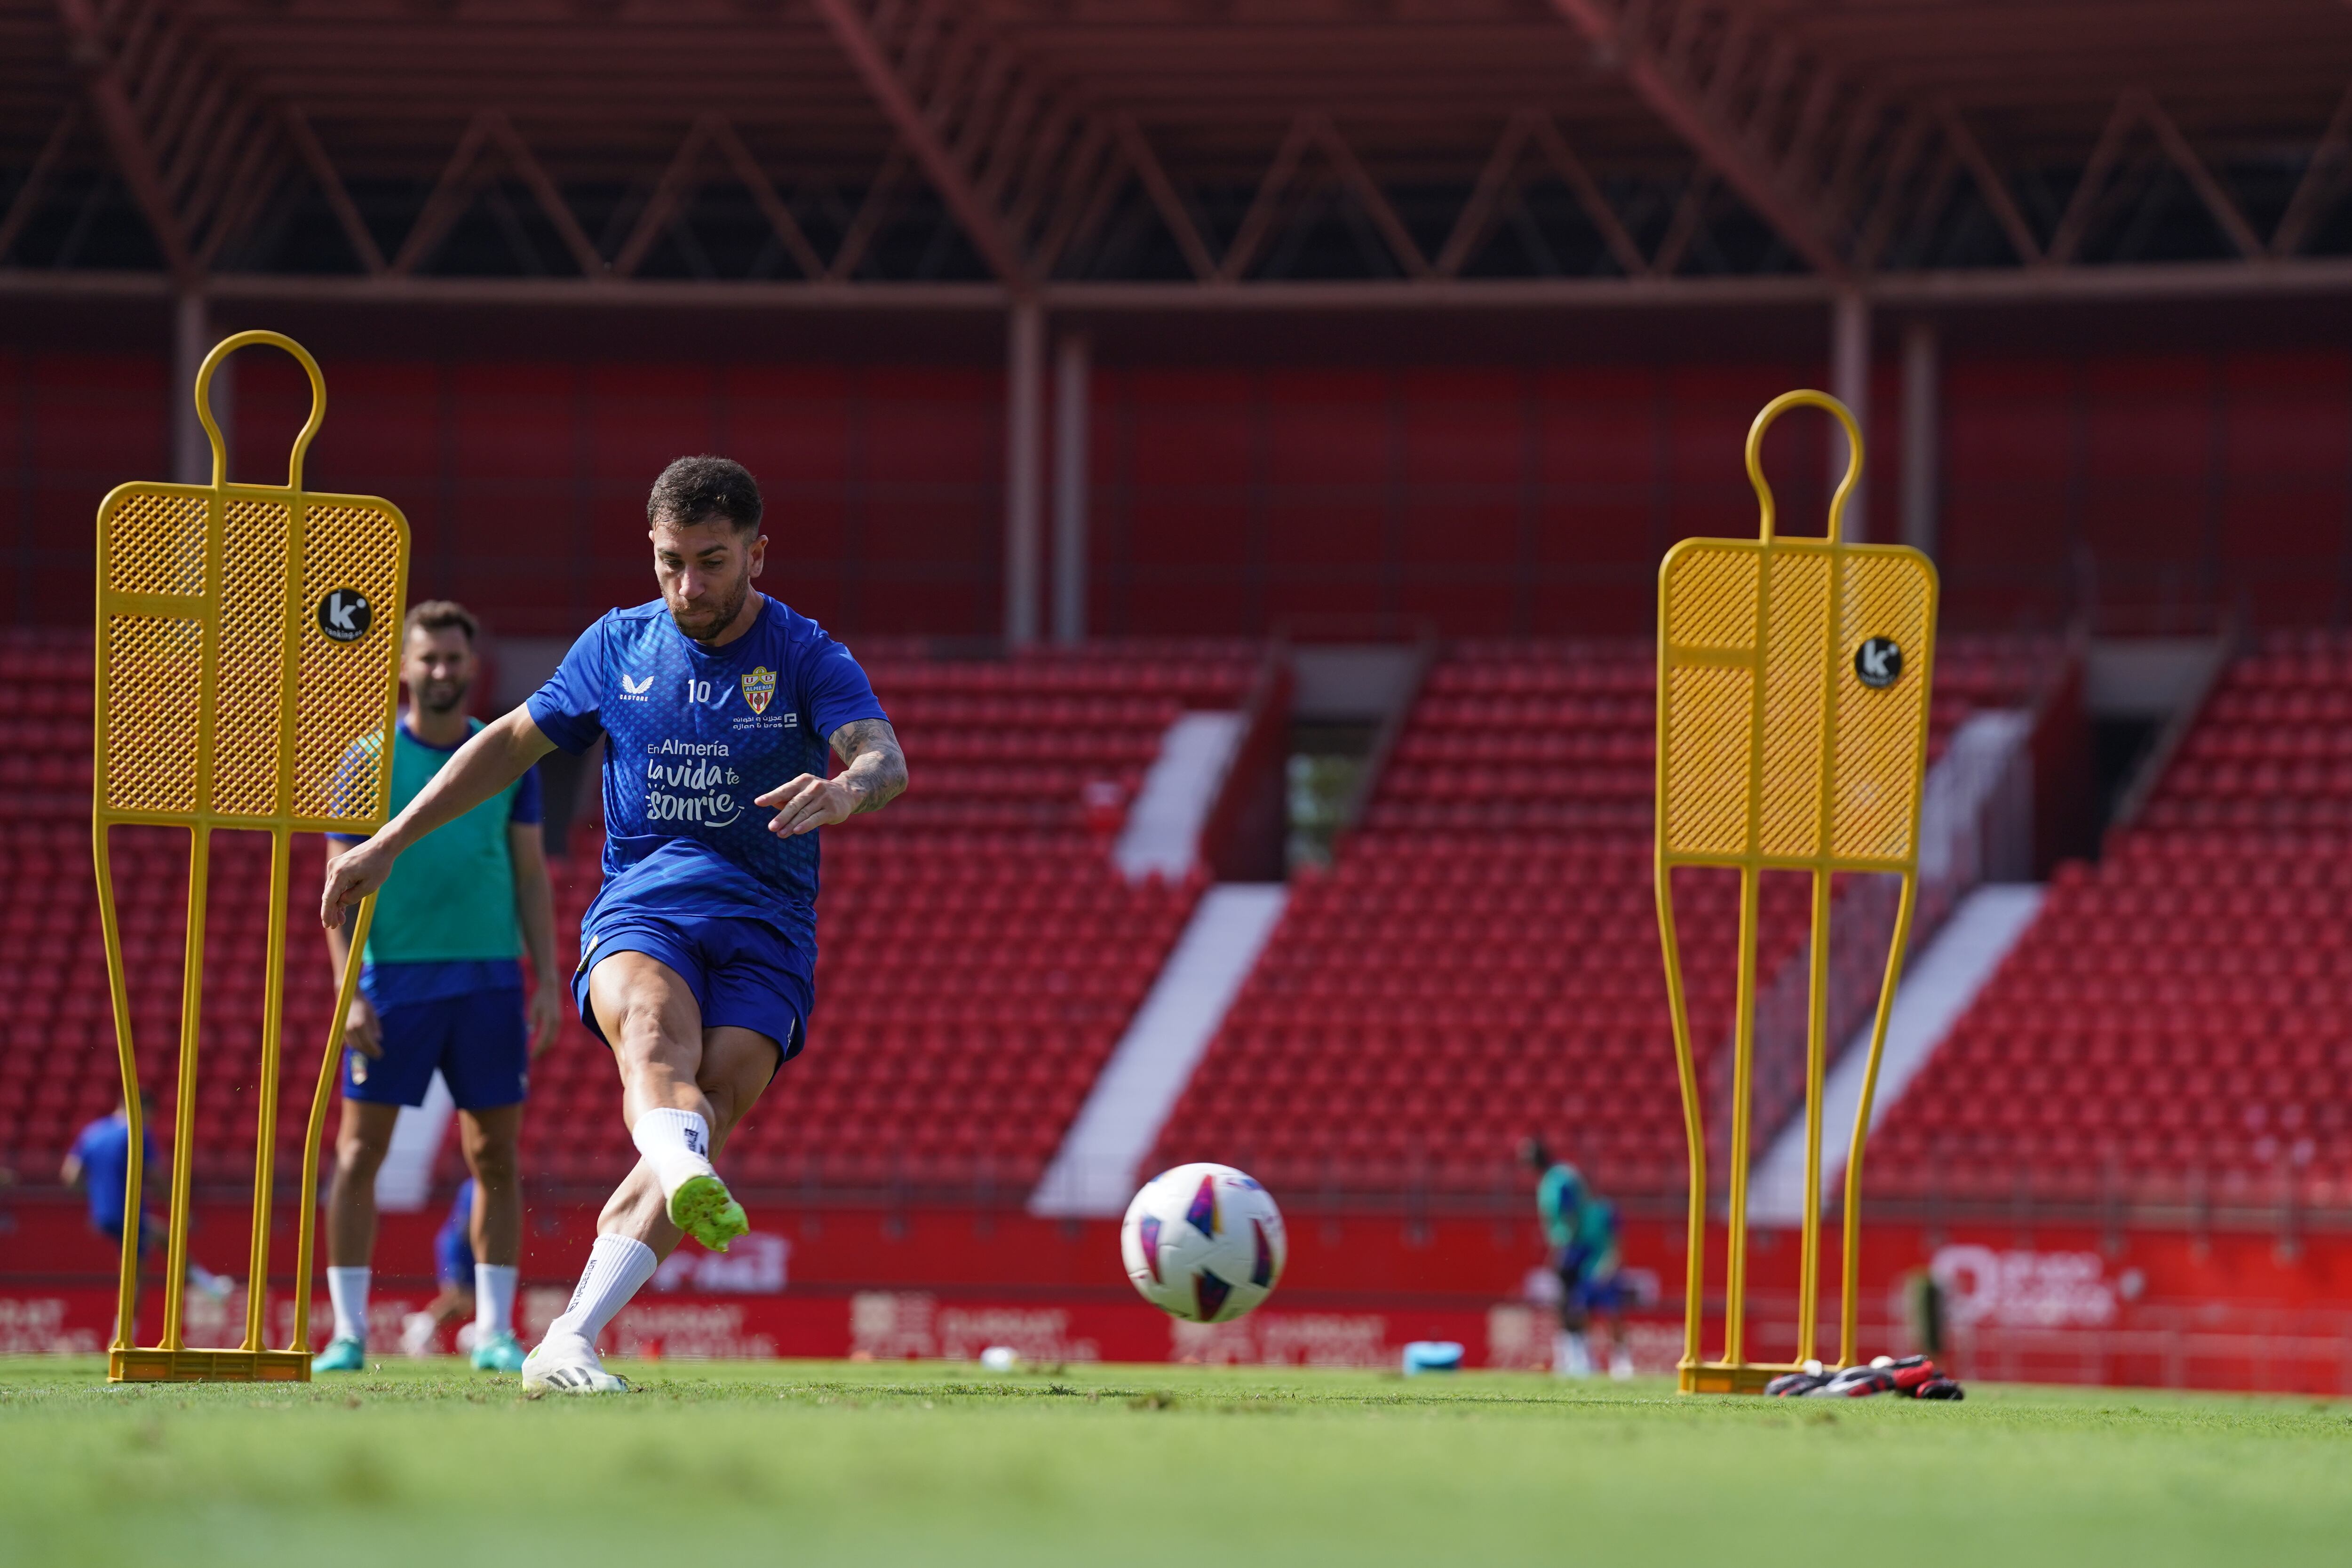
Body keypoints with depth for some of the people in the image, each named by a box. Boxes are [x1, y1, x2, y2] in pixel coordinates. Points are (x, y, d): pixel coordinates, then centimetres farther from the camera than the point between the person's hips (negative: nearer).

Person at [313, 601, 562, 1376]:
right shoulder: (367, 760, 1)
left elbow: (532, 877, 11)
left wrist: (549, 981, 2)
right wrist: (350, 992, -10)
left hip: (490, 982, 2)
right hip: (393, 980, -2)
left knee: (496, 1157, 2)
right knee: (359, 1153, -4)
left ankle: (494, 1333, 7)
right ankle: (348, 1333, 0)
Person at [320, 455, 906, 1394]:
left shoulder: (805, 657, 0)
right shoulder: (619, 647, 11)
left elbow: (884, 757, -17)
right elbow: (513, 742, 23)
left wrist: (846, 789, -42)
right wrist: (388, 843, 21)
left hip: (764, 929, -1)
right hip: (639, 910, 1)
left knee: (711, 1105, -24)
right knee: (658, 1031, -35)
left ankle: (567, 1345, -30)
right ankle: (687, 1176, -70)